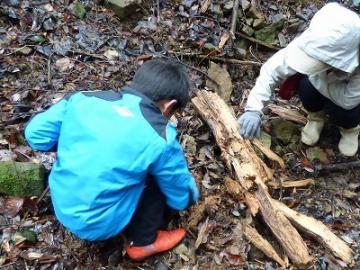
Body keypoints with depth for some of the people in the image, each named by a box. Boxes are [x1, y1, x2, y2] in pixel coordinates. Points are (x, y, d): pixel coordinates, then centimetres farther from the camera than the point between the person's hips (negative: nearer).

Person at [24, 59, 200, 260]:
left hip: (62, 207, 6)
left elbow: (35, 134, 0)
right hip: (98, 224, -5)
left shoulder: (84, 99, -7)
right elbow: (182, 198, -3)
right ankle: (143, 241, 15)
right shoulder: (160, 138, -16)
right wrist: (192, 195, 21)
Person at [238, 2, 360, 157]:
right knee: (307, 87, -30)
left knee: (340, 110, -32)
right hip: (325, 80, 2)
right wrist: (253, 109, -43)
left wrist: (315, 77, -30)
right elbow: (272, 70, -32)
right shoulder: (310, 42, -36)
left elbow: (347, 100, -36)